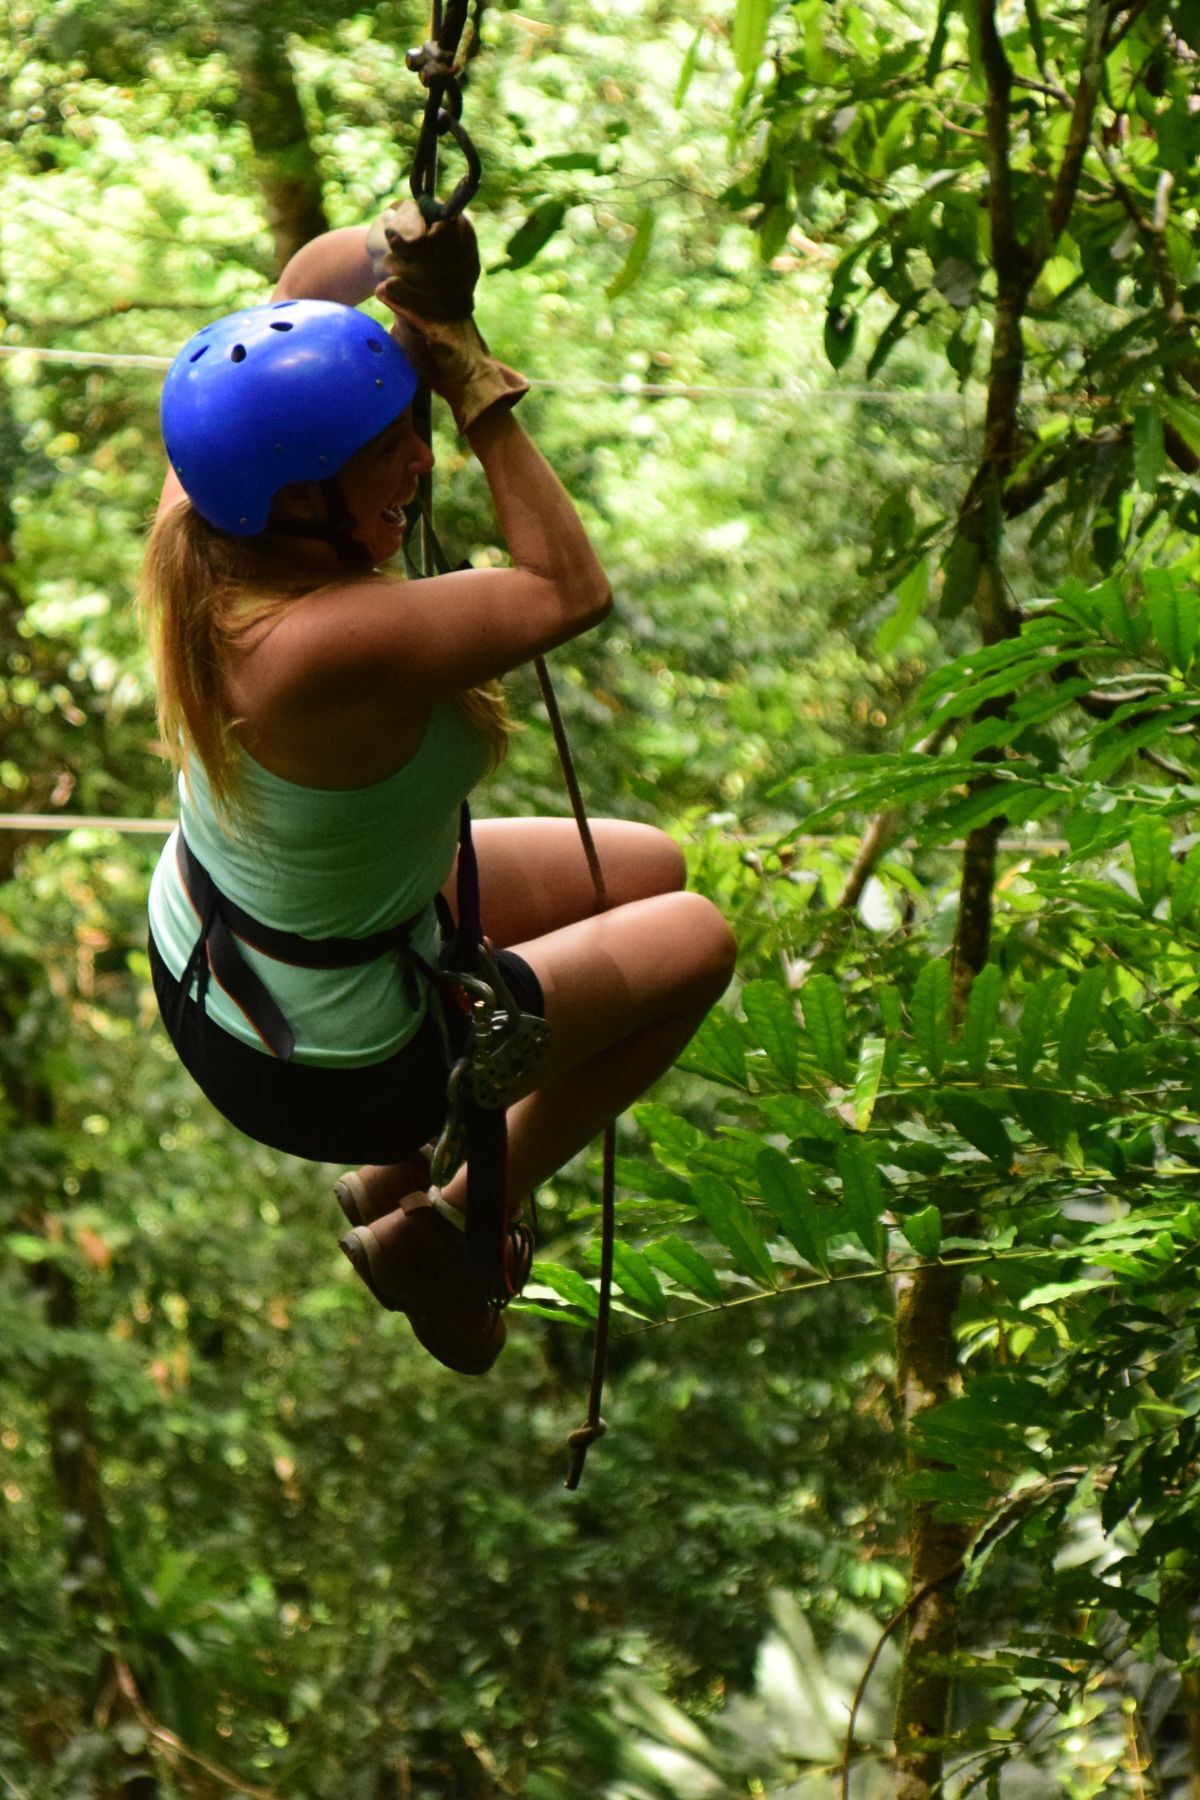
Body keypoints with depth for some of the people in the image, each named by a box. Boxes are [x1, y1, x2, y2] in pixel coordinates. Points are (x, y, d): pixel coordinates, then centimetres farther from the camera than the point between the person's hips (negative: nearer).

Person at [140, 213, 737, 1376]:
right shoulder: (324, 644, -42)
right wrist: (477, 389, -29)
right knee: (694, 940, 13)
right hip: (321, 1069, -8)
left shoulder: (195, 528, -18)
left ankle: (397, 1173, 32)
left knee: (649, 870, 23)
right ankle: (447, 1229, 20)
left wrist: (392, 251, -26)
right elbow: (569, 592, -30)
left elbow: (307, 280, -4)